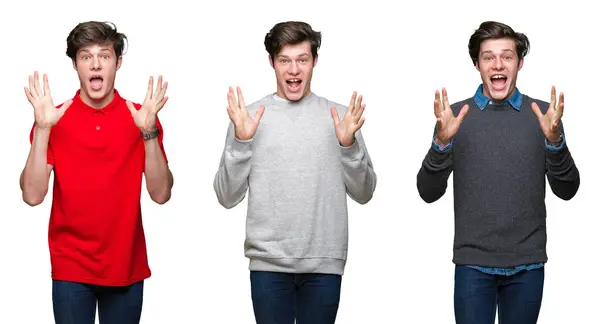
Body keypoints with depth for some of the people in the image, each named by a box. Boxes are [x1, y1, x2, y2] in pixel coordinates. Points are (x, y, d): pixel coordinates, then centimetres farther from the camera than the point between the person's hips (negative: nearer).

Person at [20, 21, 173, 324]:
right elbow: (33, 195, -11)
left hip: (126, 267, 1)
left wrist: (149, 132, -20)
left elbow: (161, 194, -8)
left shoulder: (141, 118, -1)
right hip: (70, 268, -1)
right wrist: (42, 128, -19)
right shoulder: (54, 120, -3)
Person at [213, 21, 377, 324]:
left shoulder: (340, 116, 5)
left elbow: (363, 194, 5)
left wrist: (349, 145, -10)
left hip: (324, 264, 1)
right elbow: (228, 197, 0)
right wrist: (240, 141, -12)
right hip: (268, 264, 0)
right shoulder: (249, 116, 3)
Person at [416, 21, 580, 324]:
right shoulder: (456, 115, 0)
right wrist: (442, 141, -19)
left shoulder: (543, 114, 2)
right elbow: (429, 193, -3)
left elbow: (566, 190, -1)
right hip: (473, 263, -1)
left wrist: (555, 140, -18)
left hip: (527, 263, 1)